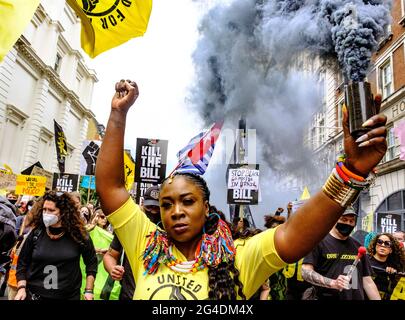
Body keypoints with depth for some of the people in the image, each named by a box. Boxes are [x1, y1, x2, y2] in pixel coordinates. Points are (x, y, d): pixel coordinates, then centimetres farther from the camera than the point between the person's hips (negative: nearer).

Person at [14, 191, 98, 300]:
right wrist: (21, 288, -5)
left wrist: (88, 291, -4)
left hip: (69, 295, -1)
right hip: (34, 294, 1)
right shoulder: (36, 233, -4)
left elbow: (91, 262, 0)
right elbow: (22, 262, 6)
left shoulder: (78, 234, -10)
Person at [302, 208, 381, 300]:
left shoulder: (357, 246, 8)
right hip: (327, 297, -5)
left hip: (357, 297, 5)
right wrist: (333, 283, -29)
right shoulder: (319, 241, -9)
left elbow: (368, 282, 10)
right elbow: (306, 272, -17)